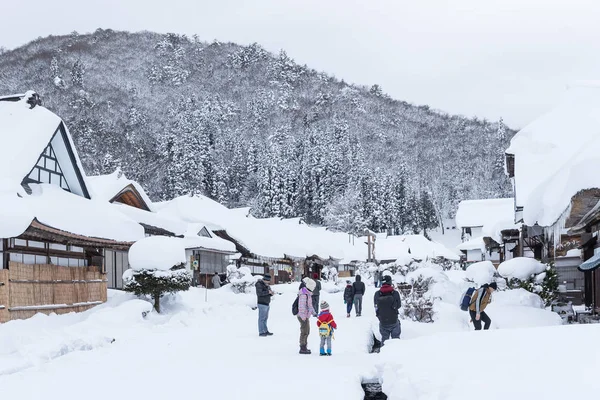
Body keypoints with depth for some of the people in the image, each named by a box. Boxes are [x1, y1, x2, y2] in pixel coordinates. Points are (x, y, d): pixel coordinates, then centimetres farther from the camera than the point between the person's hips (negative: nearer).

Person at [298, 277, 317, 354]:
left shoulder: (308, 294, 11)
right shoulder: (303, 295, -22)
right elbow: (302, 307, -24)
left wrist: (313, 312, 20)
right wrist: (303, 318, -24)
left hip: (306, 316, 11)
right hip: (303, 317, -11)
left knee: (307, 332, 19)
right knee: (304, 332, -3)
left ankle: (304, 347, 30)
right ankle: (302, 348, 5)